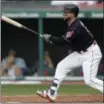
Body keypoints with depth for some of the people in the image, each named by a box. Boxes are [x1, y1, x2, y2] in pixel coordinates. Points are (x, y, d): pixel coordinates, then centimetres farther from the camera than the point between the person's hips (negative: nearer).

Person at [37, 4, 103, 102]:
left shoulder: (76, 27, -26)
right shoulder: (72, 24, 5)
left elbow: (64, 41, -24)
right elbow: (66, 39, 11)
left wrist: (49, 38, -11)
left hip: (91, 53, -11)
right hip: (80, 53, 11)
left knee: (89, 80, -19)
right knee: (61, 66, 8)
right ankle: (51, 93, 10)